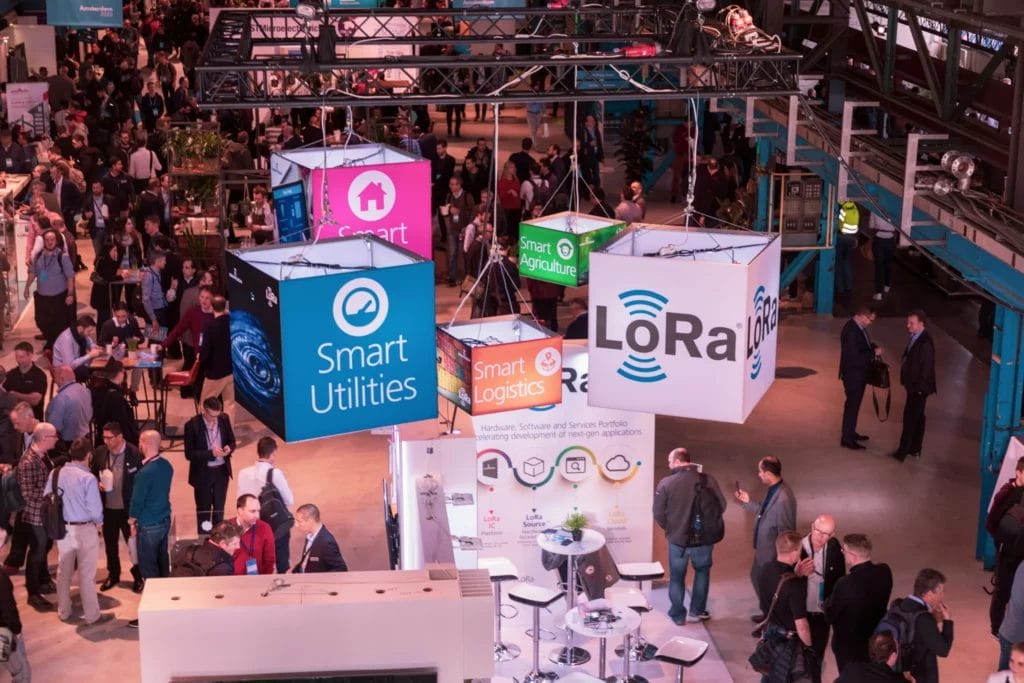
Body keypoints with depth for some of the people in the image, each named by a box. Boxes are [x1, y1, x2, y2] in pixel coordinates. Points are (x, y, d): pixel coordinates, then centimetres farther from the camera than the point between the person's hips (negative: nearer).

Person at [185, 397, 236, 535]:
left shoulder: (224, 420, -7)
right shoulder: (192, 425, -19)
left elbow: (232, 441, 6)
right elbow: (189, 454, -18)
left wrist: (229, 448, -18)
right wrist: (211, 453, -29)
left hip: (222, 471, 4)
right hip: (202, 473, -3)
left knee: (219, 507, 17)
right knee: (203, 509, 13)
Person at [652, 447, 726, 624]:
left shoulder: (666, 483, -14)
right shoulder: (708, 480, -10)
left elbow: (659, 513, -9)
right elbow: (721, 506, -2)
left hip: (678, 538, -1)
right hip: (704, 538, 1)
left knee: (677, 577, 17)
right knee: (702, 572, 24)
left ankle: (678, 615, 25)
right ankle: (696, 611, 27)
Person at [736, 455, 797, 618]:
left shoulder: (784, 499, -32)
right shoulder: (774, 490, -2)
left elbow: (785, 532, -26)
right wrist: (748, 501, 10)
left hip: (773, 553, -10)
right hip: (763, 549, 10)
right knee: (757, 578, 27)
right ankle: (767, 612, 46)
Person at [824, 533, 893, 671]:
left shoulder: (845, 584, -33)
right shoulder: (884, 572, -15)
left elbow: (830, 616, -18)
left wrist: (828, 601, -1)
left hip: (849, 645, -5)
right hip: (877, 640, 5)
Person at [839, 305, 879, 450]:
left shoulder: (859, 327, 2)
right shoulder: (850, 331, -28)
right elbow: (855, 358, -29)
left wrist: (873, 347, -2)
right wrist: (874, 353, -21)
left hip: (859, 373, 10)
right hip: (853, 374, -10)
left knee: (854, 404, 21)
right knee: (852, 405, 0)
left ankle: (851, 432, 35)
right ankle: (847, 439, 10)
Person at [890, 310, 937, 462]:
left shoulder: (925, 342, -24)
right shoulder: (915, 338, 5)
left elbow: (927, 367, -22)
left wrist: (919, 388, -19)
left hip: (918, 388, -10)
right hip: (913, 386, 10)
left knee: (910, 418, -3)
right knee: (917, 417, 18)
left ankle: (903, 452, 4)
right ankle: (914, 449, 28)